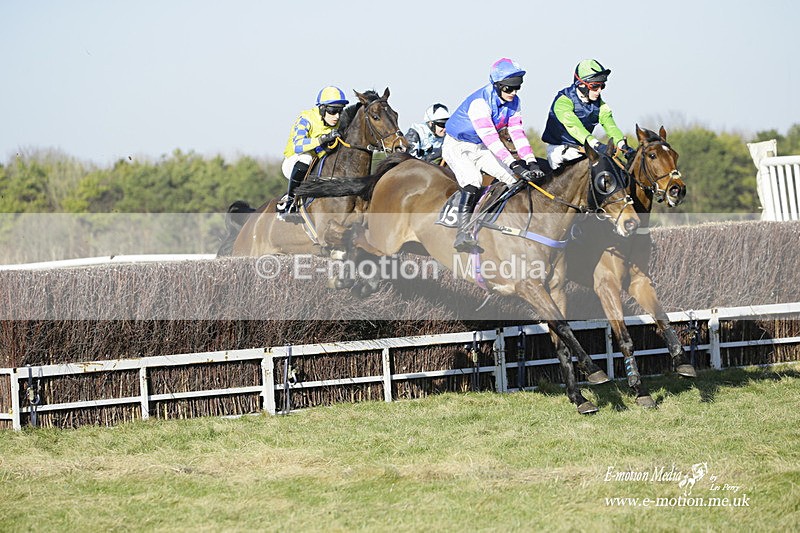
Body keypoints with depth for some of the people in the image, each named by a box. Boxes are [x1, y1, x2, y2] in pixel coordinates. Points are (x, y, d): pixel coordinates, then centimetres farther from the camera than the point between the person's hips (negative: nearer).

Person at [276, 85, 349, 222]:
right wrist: (322, 139, -50)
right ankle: (289, 202, -28)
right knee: (305, 157, -37)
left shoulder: (337, 124, -2)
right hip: (292, 163, -7)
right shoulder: (306, 119, -21)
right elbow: (297, 146, -38)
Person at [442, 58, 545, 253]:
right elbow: (489, 137, -39)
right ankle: (463, 235, -36)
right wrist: (513, 163, -45)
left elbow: (517, 133, -9)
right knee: (473, 181, -32)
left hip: (480, 149, 8)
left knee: (516, 179, -4)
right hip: (457, 146, -8)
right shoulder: (480, 101, -31)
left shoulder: (513, 102, -6)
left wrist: (531, 162, -23)